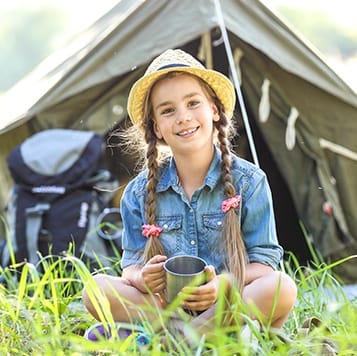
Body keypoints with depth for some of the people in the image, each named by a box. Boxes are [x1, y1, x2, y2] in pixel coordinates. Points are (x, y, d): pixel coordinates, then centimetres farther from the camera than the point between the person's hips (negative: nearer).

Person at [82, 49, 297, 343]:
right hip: (164, 305, 1)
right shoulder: (140, 192, 5)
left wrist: (225, 283, -25)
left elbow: (264, 261, -4)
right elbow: (132, 265, 5)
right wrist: (141, 278, -21)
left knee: (282, 288, -33)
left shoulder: (249, 181, -1)